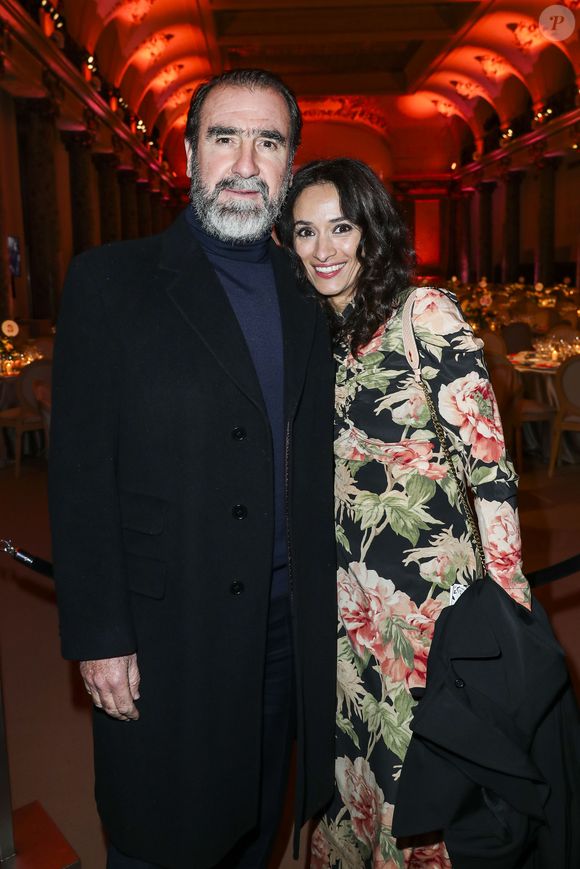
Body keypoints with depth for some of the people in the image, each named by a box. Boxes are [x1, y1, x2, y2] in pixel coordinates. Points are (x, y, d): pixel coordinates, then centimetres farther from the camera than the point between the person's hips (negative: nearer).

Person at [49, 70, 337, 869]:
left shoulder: (309, 295, 7)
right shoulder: (111, 281, -7)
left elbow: (312, 463, 9)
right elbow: (81, 475, -10)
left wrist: (322, 596, 5)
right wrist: (99, 638, -12)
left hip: (290, 620, 5)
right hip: (168, 627, -4)